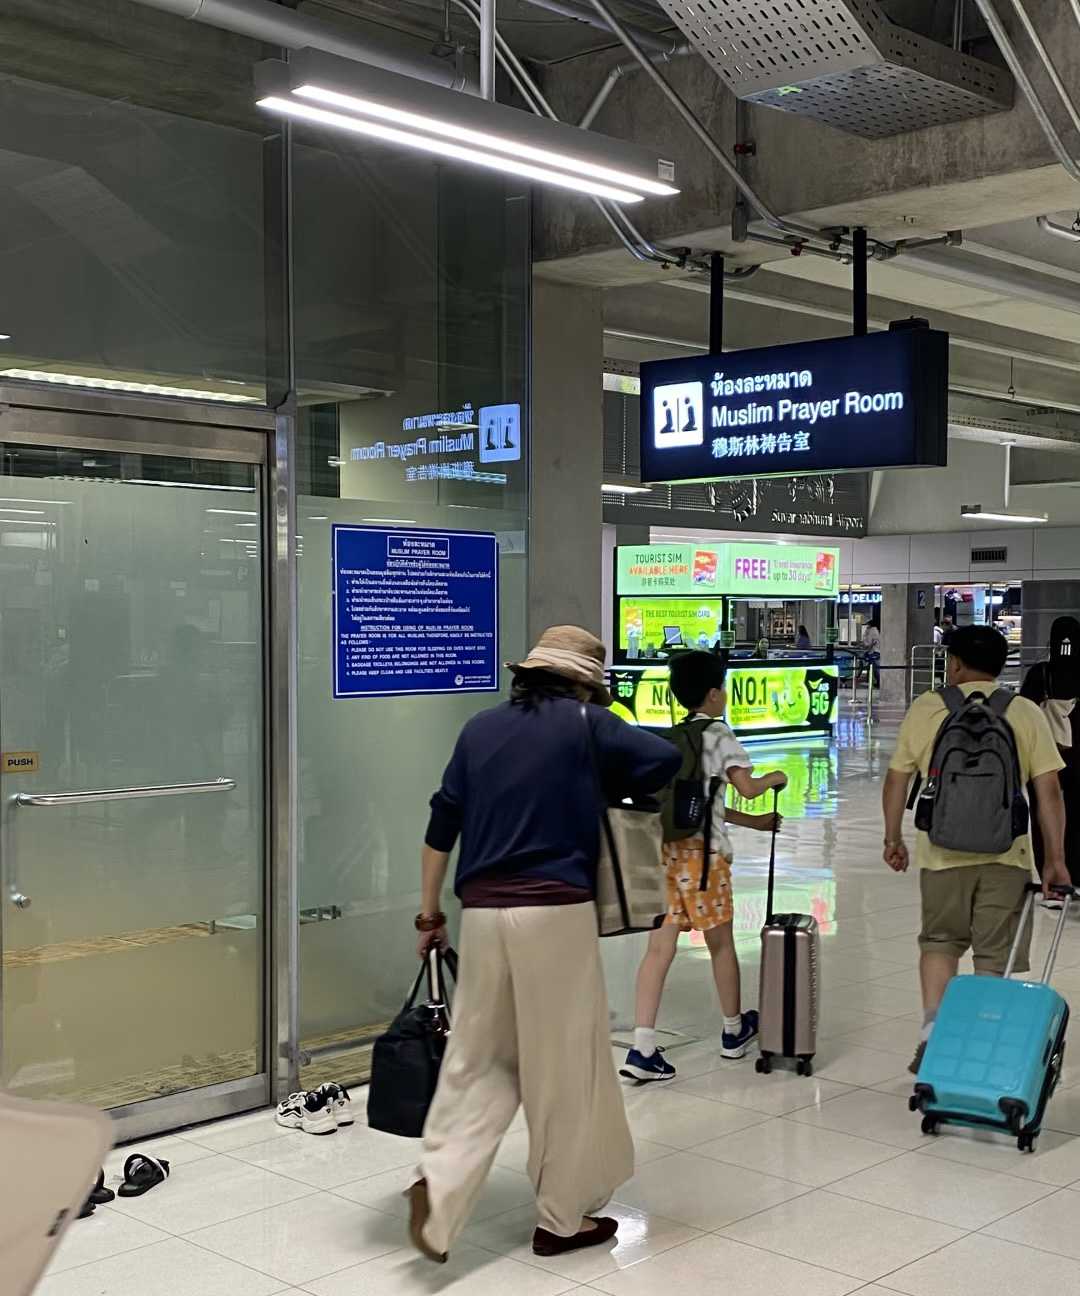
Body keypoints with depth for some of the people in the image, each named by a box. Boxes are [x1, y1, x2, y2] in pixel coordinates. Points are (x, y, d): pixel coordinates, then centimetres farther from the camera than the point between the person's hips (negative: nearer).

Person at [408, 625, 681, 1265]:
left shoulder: (482, 727, 14)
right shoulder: (584, 723, 1)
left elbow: (442, 824, 13)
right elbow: (666, 759, -6)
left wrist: (430, 912, 20)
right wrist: (603, 786, 11)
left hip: (483, 911, 4)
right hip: (556, 911, -4)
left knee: (480, 1058, 12)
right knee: (567, 1065, 7)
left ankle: (439, 1183, -7)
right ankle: (563, 1218, 17)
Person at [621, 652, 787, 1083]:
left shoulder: (670, 737, 17)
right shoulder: (719, 734, -3)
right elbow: (747, 787, -9)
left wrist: (754, 822, 27)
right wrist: (775, 778, 13)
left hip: (664, 848, 5)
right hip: (701, 852, -5)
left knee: (660, 947, 1)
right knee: (721, 943, 13)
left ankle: (642, 1048, -7)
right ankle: (734, 1031, 31)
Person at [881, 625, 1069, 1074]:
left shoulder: (926, 708, 1)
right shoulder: (1026, 713, 1)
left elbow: (897, 778, 4)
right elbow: (1048, 790, -3)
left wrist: (893, 838, 15)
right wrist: (1055, 859, 1)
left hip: (943, 852, 0)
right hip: (1005, 854, 0)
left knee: (940, 941, 17)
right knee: (992, 956, 9)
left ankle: (932, 1029, 1)